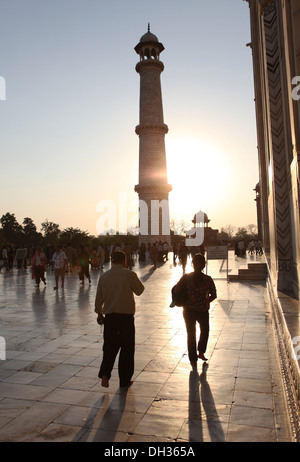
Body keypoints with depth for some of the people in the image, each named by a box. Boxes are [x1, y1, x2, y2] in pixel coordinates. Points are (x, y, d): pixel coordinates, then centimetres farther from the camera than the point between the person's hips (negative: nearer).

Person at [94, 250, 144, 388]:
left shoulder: (104, 276, 3)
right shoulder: (129, 274, -8)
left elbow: (98, 298, 9)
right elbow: (139, 290, 5)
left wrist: (99, 313, 23)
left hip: (109, 316, 3)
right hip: (126, 316, -3)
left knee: (109, 346, 16)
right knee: (127, 347, 10)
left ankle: (104, 374, 0)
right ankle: (124, 380, 18)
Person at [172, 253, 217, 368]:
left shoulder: (186, 278, -12)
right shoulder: (208, 279, -13)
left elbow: (175, 290, -16)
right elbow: (213, 296, -7)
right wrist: (205, 302, 8)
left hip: (188, 311, 1)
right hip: (203, 311, -1)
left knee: (191, 335, 17)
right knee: (205, 330, 27)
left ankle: (193, 360, 23)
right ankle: (201, 352, 28)